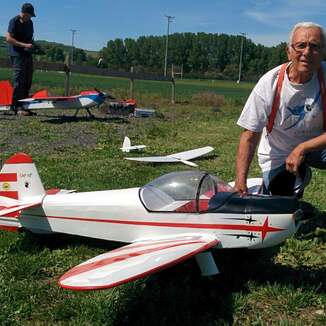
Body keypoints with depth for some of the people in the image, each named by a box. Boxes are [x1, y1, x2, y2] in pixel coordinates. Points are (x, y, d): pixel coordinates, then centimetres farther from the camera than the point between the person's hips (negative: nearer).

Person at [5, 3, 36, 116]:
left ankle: (24, 105, 14)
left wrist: (31, 44, 6)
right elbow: (8, 38, -16)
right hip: (17, 55, -8)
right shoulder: (14, 21, -8)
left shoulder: (29, 22, 16)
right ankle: (17, 107, -9)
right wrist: (24, 45, -22)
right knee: (19, 80, -11)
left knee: (27, 81, 8)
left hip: (28, 54, 8)